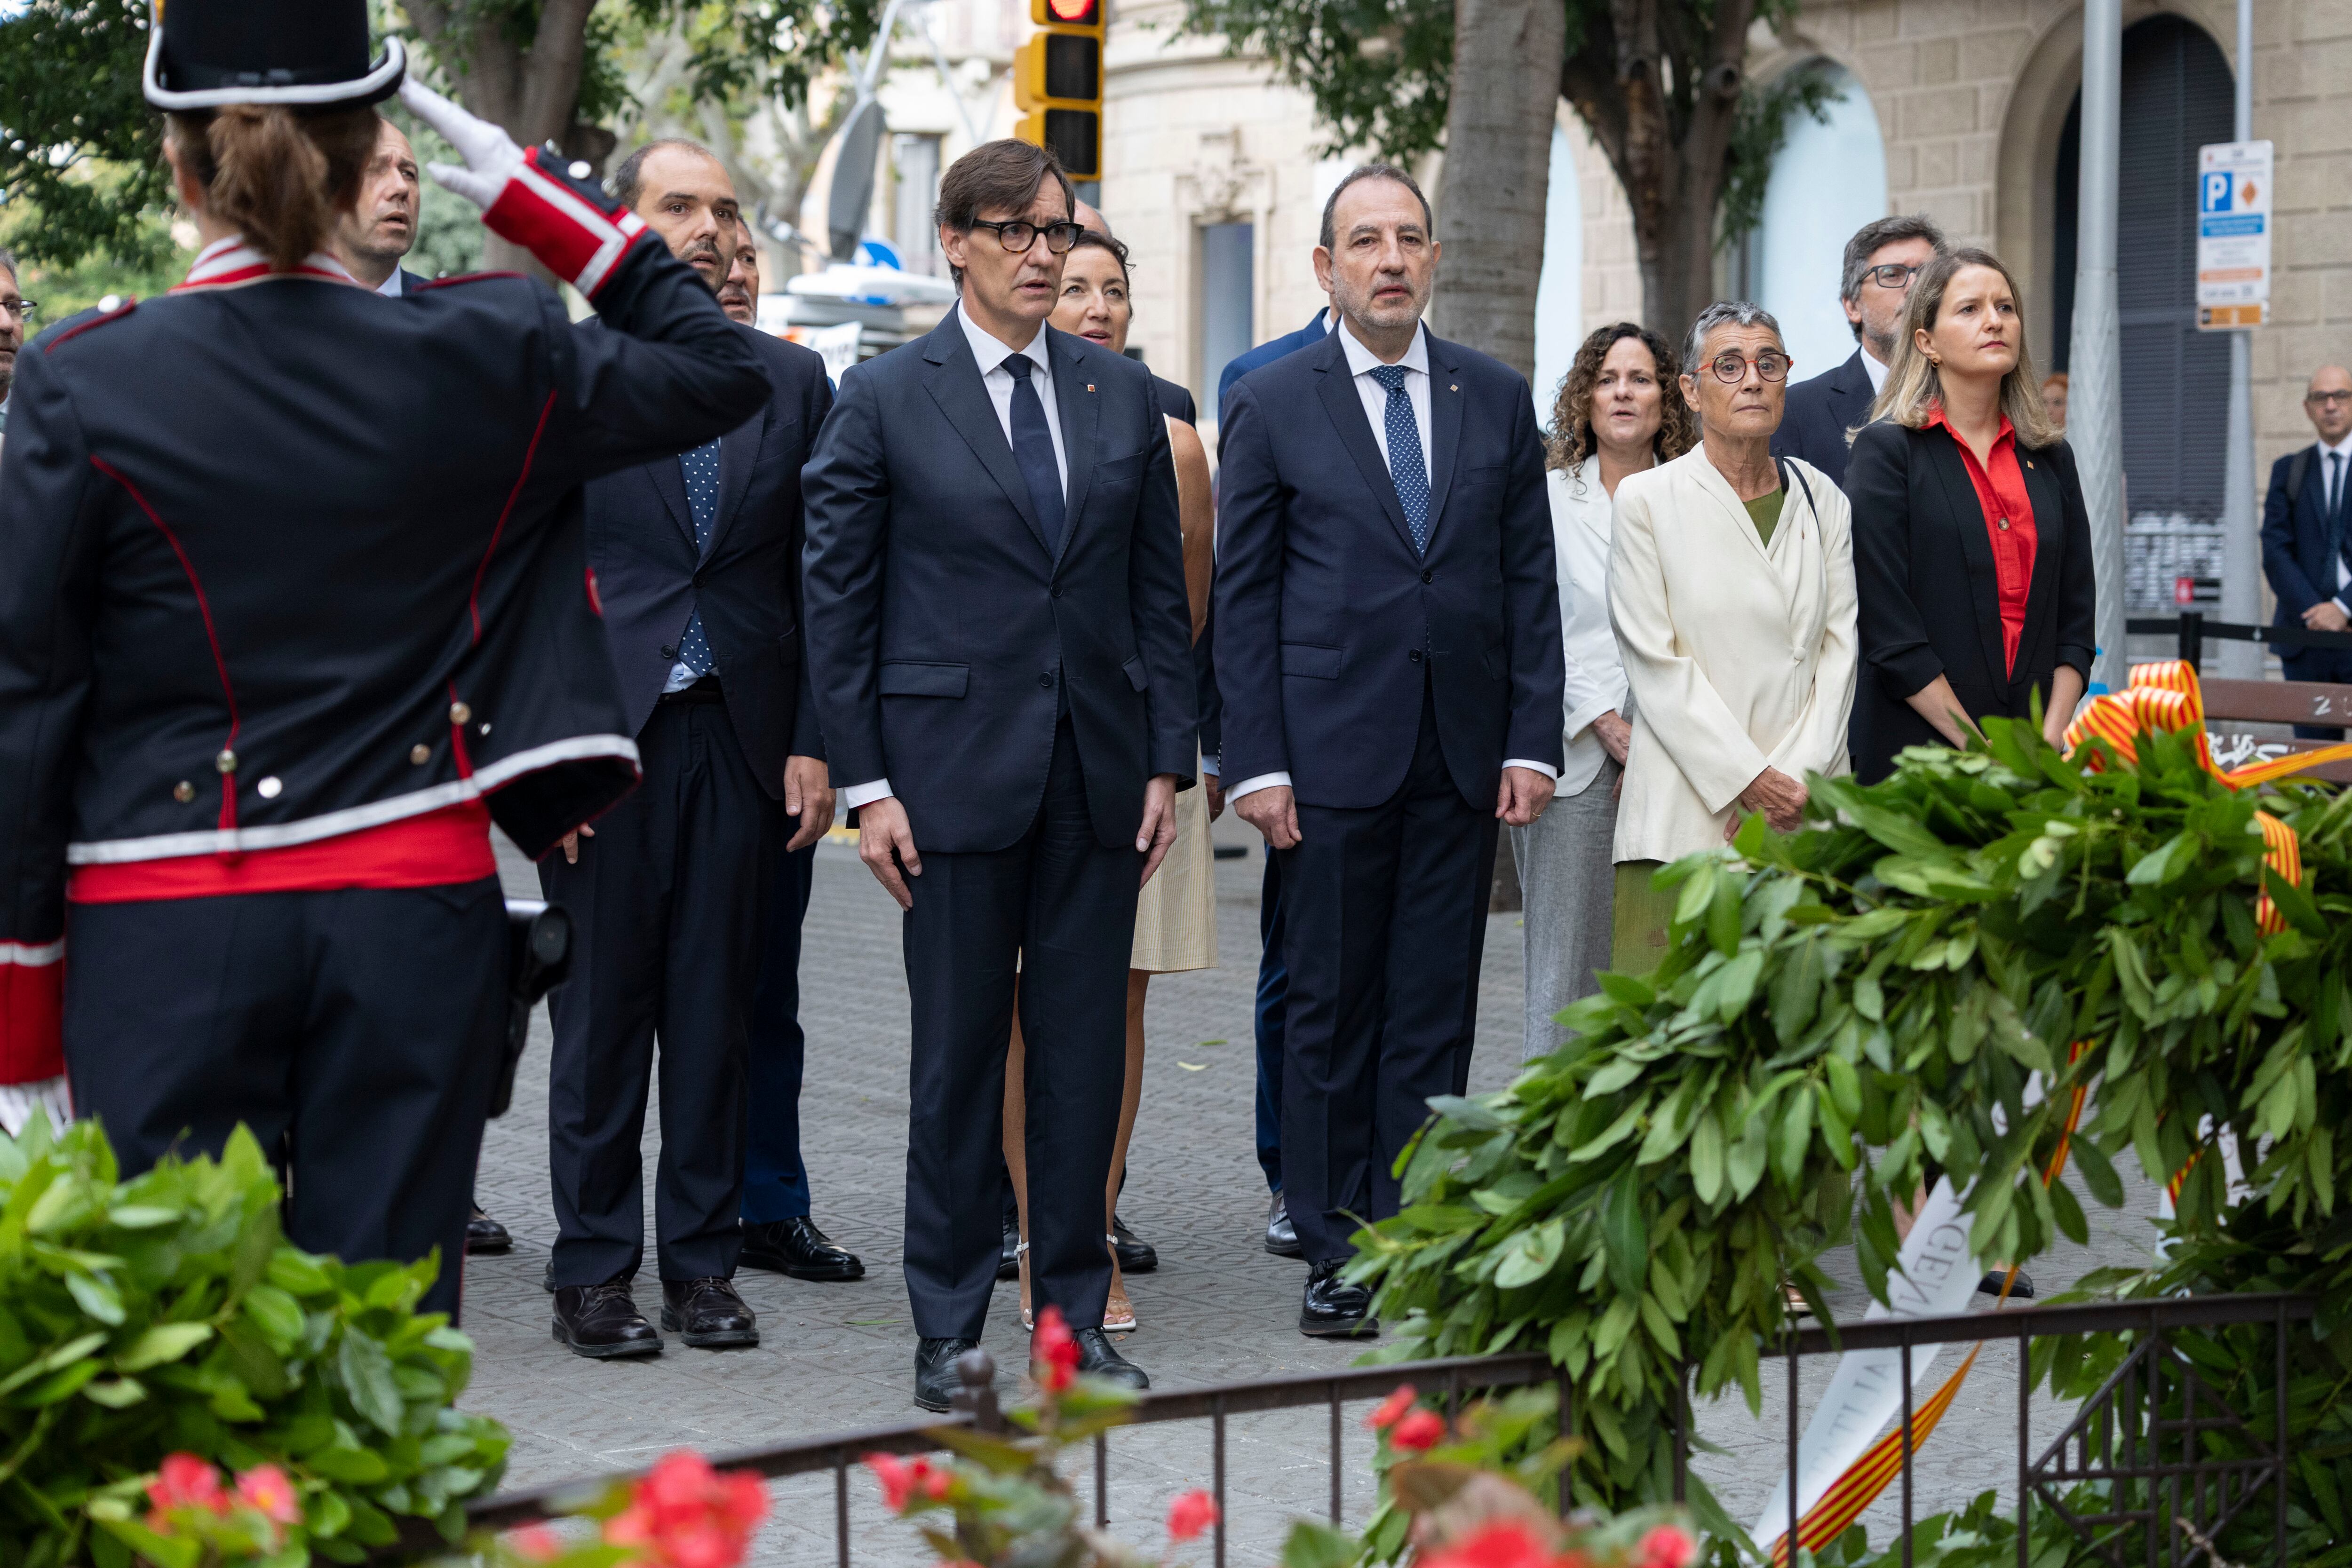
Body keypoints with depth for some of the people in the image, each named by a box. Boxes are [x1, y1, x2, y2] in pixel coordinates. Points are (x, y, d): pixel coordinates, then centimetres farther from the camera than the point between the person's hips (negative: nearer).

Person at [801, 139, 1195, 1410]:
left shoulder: (1123, 398, 10)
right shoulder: (885, 401, -1)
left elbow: (1160, 592, 11)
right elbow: (836, 602, -1)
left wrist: (1168, 761, 4)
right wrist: (864, 783, -7)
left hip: (1097, 772, 3)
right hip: (955, 768, -3)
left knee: (1085, 1051, 6)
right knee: (958, 1054, 2)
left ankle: (1076, 1316, 15)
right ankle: (948, 1333, 11)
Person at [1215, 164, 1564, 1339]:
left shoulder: (1497, 400, 9)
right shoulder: (1271, 405, 1)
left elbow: (1529, 583, 9)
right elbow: (1242, 598, 0)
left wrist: (1532, 742, 0)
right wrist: (1256, 761, -7)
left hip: (1463, 757, 2)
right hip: (1331, 754, -2)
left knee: (1436, 1012, 4)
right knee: (1330, 1010, 3)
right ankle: (1334, 1251, 11)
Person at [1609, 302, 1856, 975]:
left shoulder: (1822, 501, 13)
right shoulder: (1647, 501, 2)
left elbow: (1840, 647, 8)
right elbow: (1655, 663, -4)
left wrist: (1794, 779, -5)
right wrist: (1750, 781, -10)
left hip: (1805, 813, 3)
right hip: (1686, 813, -3)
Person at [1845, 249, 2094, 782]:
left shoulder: (2051, 457, 13)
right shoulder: (1887, 449, -3)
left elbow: (2076, 621, 11)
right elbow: (1888, 631, -10)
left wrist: (2049, 742, -5)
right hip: (1917, 753, -4)